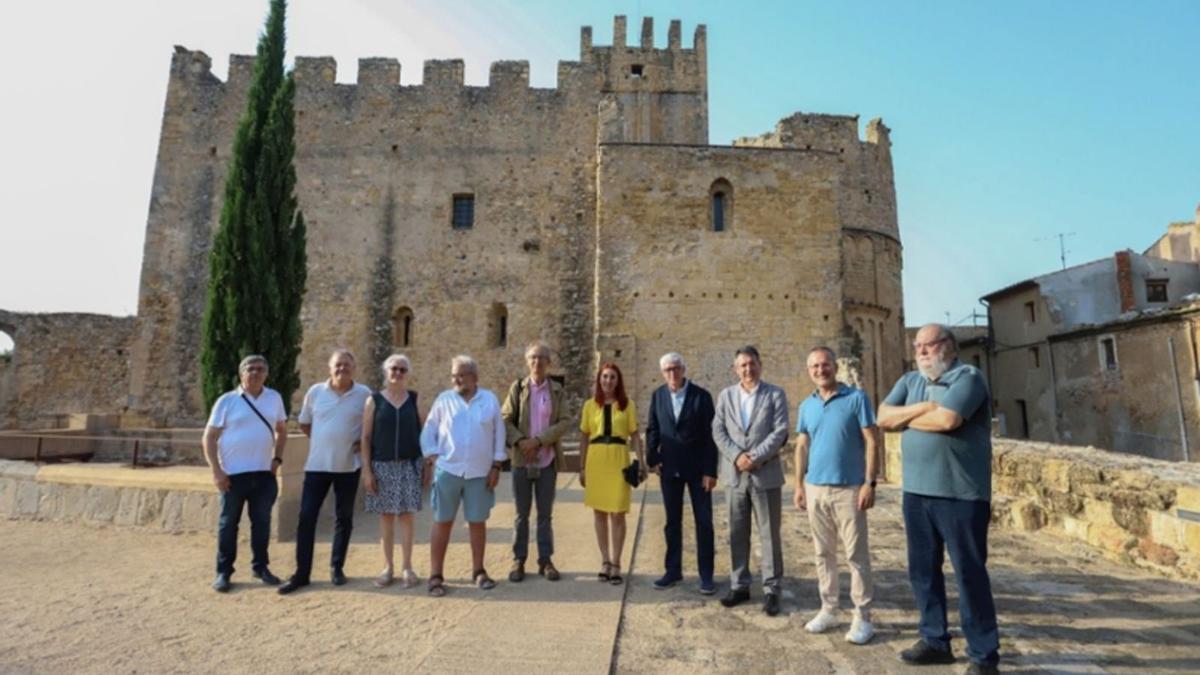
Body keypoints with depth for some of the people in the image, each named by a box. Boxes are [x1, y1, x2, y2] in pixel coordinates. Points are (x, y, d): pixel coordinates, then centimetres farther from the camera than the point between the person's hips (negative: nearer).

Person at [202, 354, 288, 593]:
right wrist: (216, 471, -10)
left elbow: (281, 430, 16)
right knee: (228, 522, 8)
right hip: (234, 474, -3)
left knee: (262, 521, 11)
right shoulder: (227, 401, -4)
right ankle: (223, 572, 20)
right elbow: (209, 438, -3)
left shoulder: (274, 398, 6)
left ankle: (261, 567, 24)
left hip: (264, 473, 3)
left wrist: (277, 459, 5)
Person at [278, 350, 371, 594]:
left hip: (348, 466, -1)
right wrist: (321, 441, 4)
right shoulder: (315, 391, -1)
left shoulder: (364, 395, -6)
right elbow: (304, 423, 12)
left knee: (344, 518, 9)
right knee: (306, 517, 2)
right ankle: (301, 573, 13)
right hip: (317, 464, 1)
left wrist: (361, 442, -7)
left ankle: (337, 567, 23)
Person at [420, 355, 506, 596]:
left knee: (477, 522, 10)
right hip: (448, 471, 0)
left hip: (480, 473, 0)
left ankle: (478, 571, 26)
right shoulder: (444, 399, 1)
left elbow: (498, 434, 3)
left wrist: (496, 466, 0)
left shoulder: (490, 400, 1)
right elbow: (428, 432, 5)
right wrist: (433, 457, -4)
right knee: (442, 523, 5)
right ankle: (435, 576, 15)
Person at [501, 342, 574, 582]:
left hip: (547, 460, 0)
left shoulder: (557, 390, 3)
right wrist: (520, 441, -16)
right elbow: (505, 419, -1)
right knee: (521, 513, 7)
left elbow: (565, 421, -6)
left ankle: (545, 560, 17)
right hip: (522, 460, 0)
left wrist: (538, 440, -15)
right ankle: (518, 560, 18)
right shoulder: (518, 387, 3)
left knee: (545, 514, 8)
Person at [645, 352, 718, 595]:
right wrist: (652, 459, -2)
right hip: (669, 468, 3)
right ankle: (673, 570, 24)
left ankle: (706, 575, 16)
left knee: (703, 522, 4)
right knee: (672, 522, 12)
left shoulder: (701, 395, -7)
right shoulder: (658, 395, 3)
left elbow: (710, 435, -8)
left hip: (697, 468, -3)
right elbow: (652, 429, 9)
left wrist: (710, 471, -11)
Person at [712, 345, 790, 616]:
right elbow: (718, 431, 2)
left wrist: (756, 457, -16)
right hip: (734, 474, 3)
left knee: (769, 534, 4)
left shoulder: (775, 394, 1)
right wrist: (736, 456, -12)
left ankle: (771, 590, 14)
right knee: (737, 534, 10)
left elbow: (780, 432, -8)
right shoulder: (726, 395, 9)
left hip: (766, 474, -3)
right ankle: (740, 585, 21)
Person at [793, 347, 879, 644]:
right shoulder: (807, 406, 9)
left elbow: (872, 443, -7)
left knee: (856, 554, 2)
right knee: (823, 553, 12)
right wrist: (799, 485, 7)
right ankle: (828, 610, 24)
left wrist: (869, 483, -13)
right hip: (815, 489, 5)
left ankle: (862, 617, 13)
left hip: (849, 489, -5)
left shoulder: (857, 398, -5)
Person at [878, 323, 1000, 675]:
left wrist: (905, 418, -6)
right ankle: (935, 640, 29)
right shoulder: (909, 381, 12)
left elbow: (946, 420, -23)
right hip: (917, 491, 7)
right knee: (923, 570, 14)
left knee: (970, 574, 3)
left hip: (960, 494, -6)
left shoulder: (968, 377, -7)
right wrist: (923, 407, -12)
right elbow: (883, 417, 1)